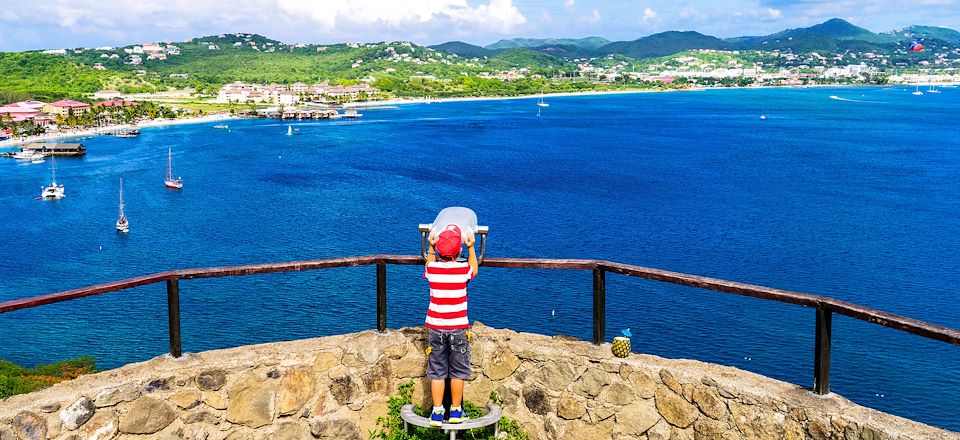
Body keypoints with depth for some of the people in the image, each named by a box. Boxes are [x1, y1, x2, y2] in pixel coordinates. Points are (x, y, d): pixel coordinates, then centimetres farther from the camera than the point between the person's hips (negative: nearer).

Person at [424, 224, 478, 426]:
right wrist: (471, 248, 25)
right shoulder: (463, 268, -9)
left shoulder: (432, 268, -5)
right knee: (458, 371, 11)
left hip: (435, 327, 2)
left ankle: (437, 413, 11)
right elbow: (474, 271, 17)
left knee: (437, 371, 9)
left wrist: (431, 247, 30)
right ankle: (456, 411, 18)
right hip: (458, 327, -1)